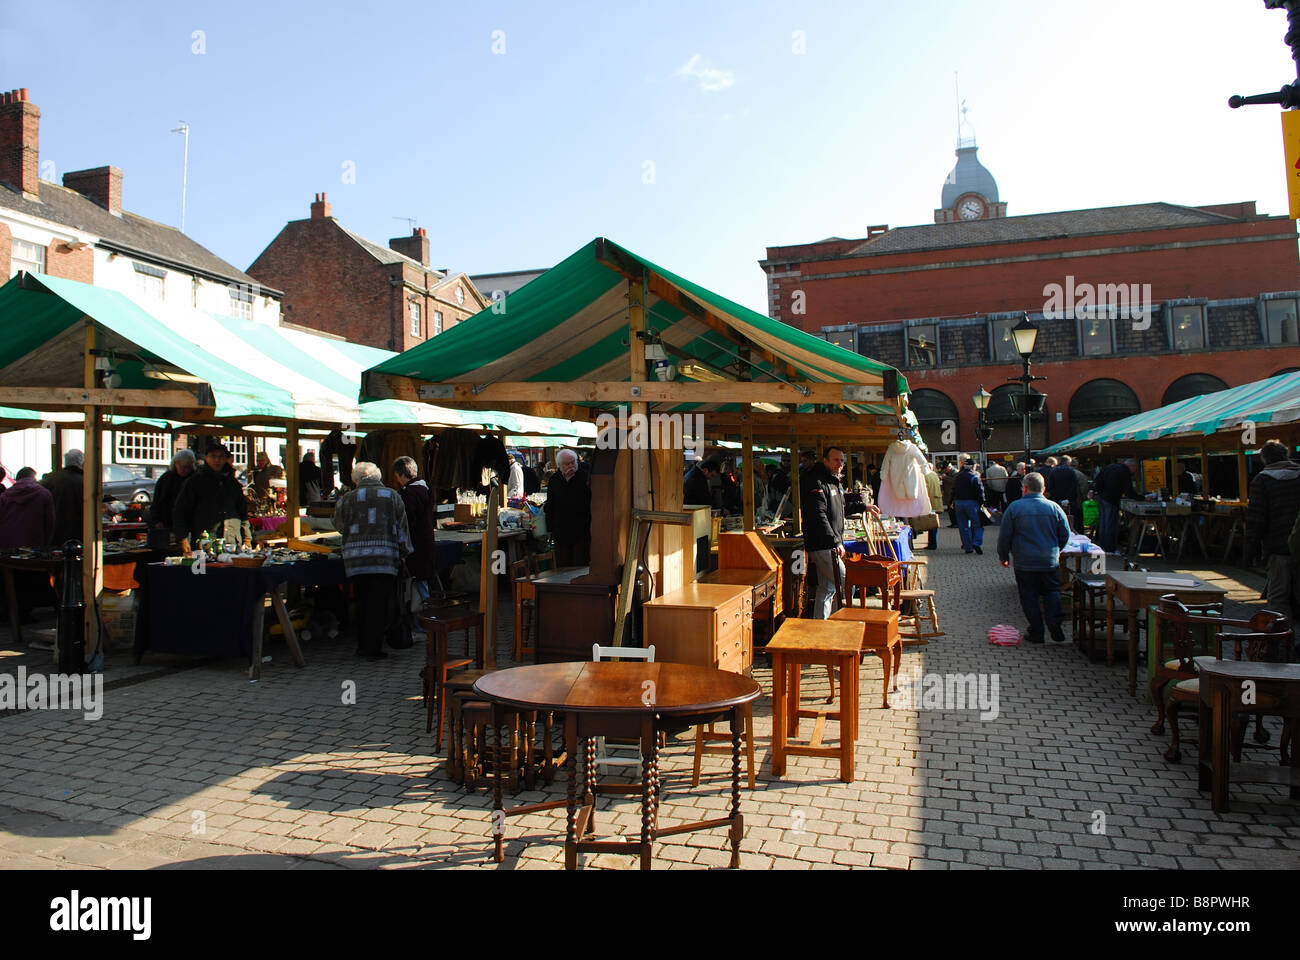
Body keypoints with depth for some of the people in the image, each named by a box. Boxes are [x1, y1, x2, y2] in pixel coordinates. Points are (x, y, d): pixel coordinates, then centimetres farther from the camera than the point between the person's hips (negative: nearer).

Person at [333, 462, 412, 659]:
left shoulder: (347, 499, 4)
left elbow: (339, 526, 16)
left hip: (355, 559, 1)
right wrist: (403, 553, 15)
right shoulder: (392, 496, 4)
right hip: (385, 558, -1)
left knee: (362, 603, 13)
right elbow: (402, 528, 6)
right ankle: (373, 649, 2)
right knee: (379, 604, 2)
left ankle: (362, 646, 20)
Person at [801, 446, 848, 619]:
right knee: (847, 584, -9)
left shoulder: (836, 483, 19)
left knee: (827, 588, 12)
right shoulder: (816, 482, -14)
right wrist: (835, 542, -22)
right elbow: (819, 516, -21)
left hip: (832, 545, 10)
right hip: (822, 545, -10)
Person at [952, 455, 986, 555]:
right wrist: (982, 502, -4)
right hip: (971, 502, -5)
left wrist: (954, 502, 22)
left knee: (963, 526, 8)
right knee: (977, 524, 4)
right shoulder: (974, 476, -10)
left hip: (959, 502, 5)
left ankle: (968, 547, 9)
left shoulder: (957, 476, 8)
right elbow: (980, 490, -12)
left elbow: (954, 490, 14)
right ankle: (977, 543, -12)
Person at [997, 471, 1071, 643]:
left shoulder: (1014, 507, -7)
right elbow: (1065, 534, 6)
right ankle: (1054, 622, -6)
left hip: (1024, 563, -2)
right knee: (1052, 592, 15)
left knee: (1029, 597, 7)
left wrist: (1003, 556, 11)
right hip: (1050, 562, 2)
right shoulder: (1054, 507, -1)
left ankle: (1036, 632, 8)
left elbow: (1004, 536, -4)